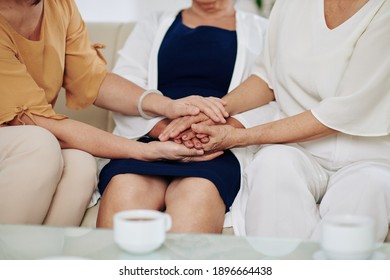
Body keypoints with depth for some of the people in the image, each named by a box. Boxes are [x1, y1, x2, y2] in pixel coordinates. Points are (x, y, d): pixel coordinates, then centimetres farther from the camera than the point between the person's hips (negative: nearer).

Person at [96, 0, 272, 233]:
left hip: (219, 152, -1)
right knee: (124, 189, -33)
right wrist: (167, 127, -13)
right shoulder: (153, 25, 25)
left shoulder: (262, 30, 20)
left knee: (198, 194, -37)